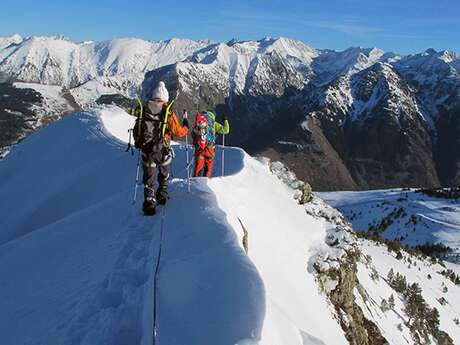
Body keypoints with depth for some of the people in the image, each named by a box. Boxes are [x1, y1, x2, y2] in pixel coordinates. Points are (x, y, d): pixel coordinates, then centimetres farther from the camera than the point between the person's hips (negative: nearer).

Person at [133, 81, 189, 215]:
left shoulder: (143, 110, 0)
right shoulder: (167, 113, -9)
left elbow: (136, 131, 7)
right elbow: (178, 132, -4)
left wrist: (139, 142, 25)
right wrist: (186, 127, 17)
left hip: (146, 151, 2)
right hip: (163, 151, -2)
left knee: (149, 179, 12)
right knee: (164, 175, 25)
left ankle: (149, 202, 5)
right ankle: (162, 195, 31)